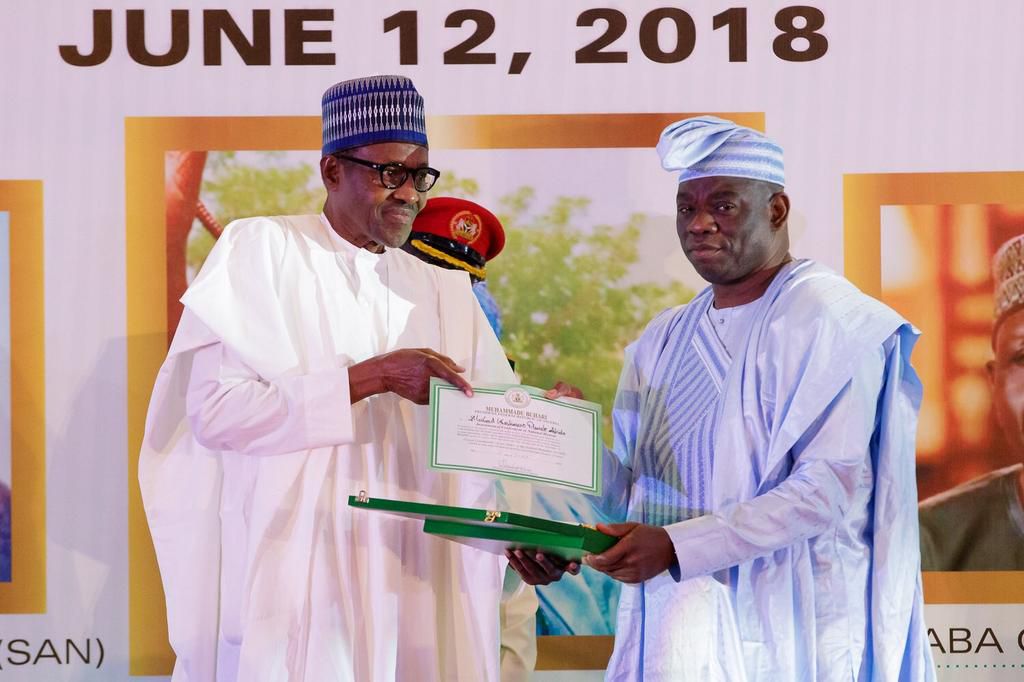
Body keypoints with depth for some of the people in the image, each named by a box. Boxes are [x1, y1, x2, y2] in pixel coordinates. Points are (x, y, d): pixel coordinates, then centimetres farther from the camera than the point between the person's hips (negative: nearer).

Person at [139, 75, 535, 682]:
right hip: (287, 585, -4)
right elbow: (213, 410, -13)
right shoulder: (261, 250, -1)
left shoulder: (443, 293, 13)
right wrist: (369, 377, -17)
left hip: (413, 592, 4)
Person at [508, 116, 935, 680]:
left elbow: (830, 487, -18)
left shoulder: (828, 320, -8)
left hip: (778, 628, -6)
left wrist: (676, 547, -24)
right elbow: (636, 483, 11)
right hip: (671, 623, 6)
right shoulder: (666, 339, 13)